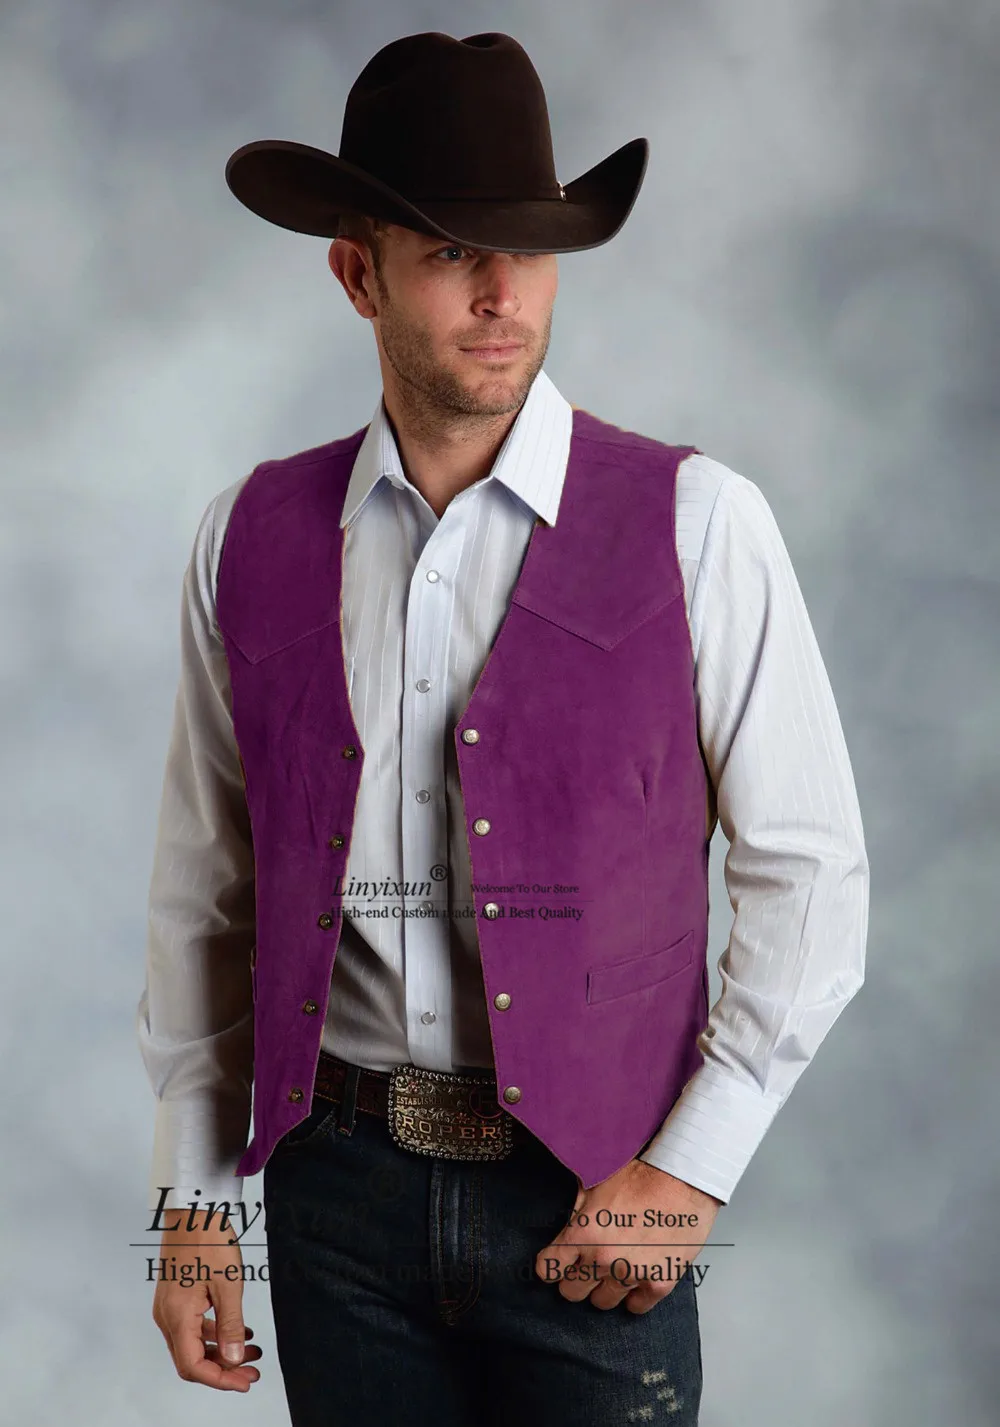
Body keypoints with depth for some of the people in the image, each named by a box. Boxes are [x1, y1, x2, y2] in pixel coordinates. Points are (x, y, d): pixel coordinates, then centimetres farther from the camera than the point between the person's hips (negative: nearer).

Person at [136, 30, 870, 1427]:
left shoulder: (695, 523, -7)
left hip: (592, 1205, -2)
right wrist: (192, 1200, 7)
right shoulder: (251, 540, 1)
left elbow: (811, 874, -5)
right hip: (339, 1180, 2)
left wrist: (692, 1169, -9)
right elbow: (204, 893, 7)